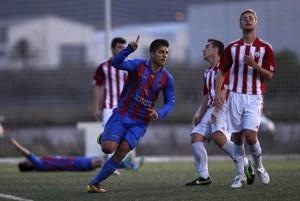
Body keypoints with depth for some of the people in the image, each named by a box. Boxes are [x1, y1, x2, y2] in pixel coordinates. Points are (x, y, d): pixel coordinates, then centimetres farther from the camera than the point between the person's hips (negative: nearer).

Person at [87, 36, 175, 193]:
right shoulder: (139, 65, -11)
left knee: (122, 152, -12)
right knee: (109, 148, -17)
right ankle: (105, 137, 22)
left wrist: (159, 114, -15)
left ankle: (95, 183, 1)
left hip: (140, 122, 2)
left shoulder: (167, 78, -2)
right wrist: (130, 49, -45)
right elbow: (116, 63, -27)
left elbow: (170, 102, 6)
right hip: (122, 115, -2)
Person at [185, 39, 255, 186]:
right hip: (211, 109, 9)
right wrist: (199, 113, 17)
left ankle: (245, 164, -14)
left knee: (218, 136, -29)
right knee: (196, 136, -7)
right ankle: (203, 177, -6)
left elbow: (225, 90, -13)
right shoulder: (207, 72, 24)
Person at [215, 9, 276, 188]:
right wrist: (218, 92, -3)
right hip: (235, 96, 3)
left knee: (250, 135, -16)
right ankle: (240, 175, 11)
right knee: (237, 138, 2)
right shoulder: (232, 48, 8)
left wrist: (254, 65, -19)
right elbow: (222, 72, 12)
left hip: (254, 98, -2)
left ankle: (259, 167, 10)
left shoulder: (265, 48, 1)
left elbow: (269, 76, -2)